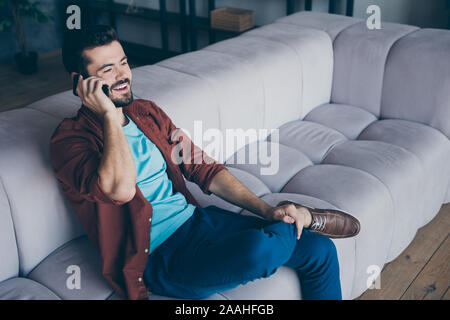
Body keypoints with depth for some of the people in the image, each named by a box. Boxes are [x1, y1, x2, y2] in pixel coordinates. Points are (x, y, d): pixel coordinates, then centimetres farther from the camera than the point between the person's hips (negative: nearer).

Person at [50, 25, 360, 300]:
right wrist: (109, 114, -19)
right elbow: (121, 189, -30)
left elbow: (204, 168, 12)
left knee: (320, 251, -4)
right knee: (258, 249, -34)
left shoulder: (147, 111, 13)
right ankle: (304, 220, 1)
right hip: (160, 256, -7)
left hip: (197, 219, 7)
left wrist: (267, 210, 2)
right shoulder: (70, 138, -9)